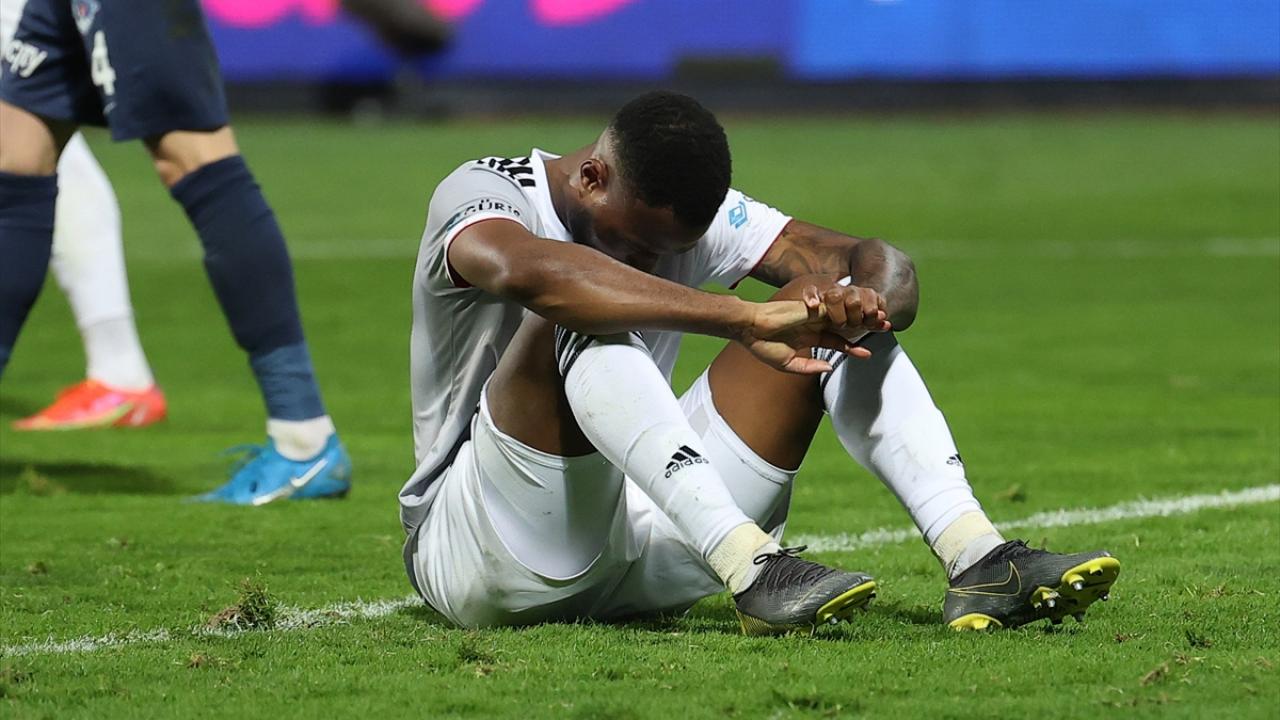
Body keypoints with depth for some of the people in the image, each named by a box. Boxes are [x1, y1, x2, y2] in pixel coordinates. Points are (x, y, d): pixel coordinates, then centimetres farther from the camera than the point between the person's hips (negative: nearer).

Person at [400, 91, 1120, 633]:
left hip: (642, 545, 6)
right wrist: (748, 318, -43)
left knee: (827, 308, -6)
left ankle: (976, 556, -22)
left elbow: (881, 263, -3)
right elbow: (524, 270, -39)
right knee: (578, 323, -32)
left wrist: (869, 299, -30)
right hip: (477, 553, -6)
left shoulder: (691, 212, 4)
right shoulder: (481, 192, -13)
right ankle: (752, 568, -43)